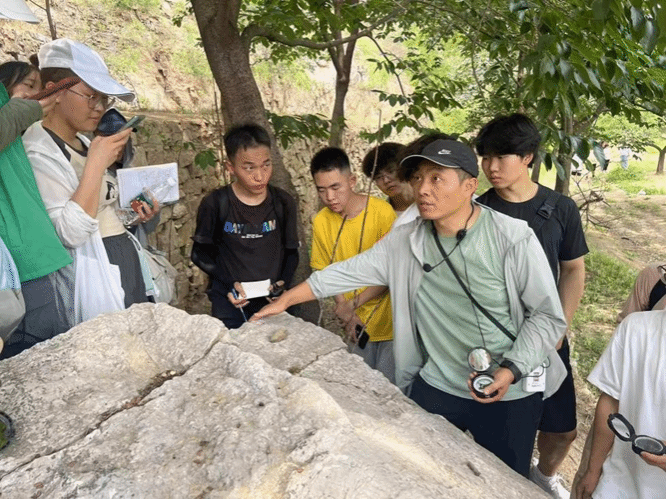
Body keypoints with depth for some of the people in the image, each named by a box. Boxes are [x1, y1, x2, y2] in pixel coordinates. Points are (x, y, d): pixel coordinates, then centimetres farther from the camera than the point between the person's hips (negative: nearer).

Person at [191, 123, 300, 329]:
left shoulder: (282, 203, -2)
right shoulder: (215, 204, -8)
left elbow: (291, 251, 8)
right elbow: (200, 254, 1)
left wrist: (283, 283, -8)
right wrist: (228, 285, -11)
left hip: (274, 303, 2)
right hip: (230, 304, -2)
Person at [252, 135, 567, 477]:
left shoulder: (513, 239, -16)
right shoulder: (405, 242, -5)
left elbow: (548, 315, -10)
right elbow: (348, 272, 0)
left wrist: (511, 370, -20)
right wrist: (285, 301, 2)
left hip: (509, 395, -2)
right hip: (436, 385, 3)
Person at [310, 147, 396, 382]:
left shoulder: (382, 211, -16)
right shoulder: (321, 222, -3)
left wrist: (354, 303, -16)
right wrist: (345, 312, -5)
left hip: (390, 322, -4)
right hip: (358, 326, 4)